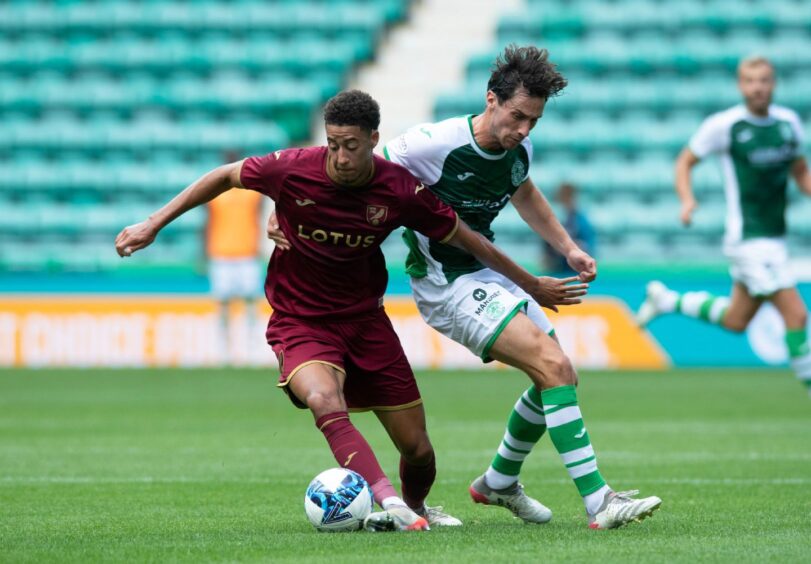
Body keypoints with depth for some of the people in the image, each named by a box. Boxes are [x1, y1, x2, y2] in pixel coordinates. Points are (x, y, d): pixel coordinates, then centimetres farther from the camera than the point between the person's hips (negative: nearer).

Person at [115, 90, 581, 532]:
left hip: (364, 318, 2)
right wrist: (153, 224, 0)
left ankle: (416, 508, 37)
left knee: (418, 449, 3)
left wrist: (532, 285, 8)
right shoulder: (293, 170, -18)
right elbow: (225, 176, -1)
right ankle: (391, 505, -44)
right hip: (300, 323, -2)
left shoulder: (401, 190, -14)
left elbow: (466, 238, -1)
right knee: (325, 400, -36)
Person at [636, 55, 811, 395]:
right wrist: (687, 198, -16)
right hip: (748, 238, -7)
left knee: (736, 321, 18)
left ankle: (667, 301, 36)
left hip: (775, 237, 7)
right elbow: (685, 161, 1)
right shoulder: (724, 125, -10)